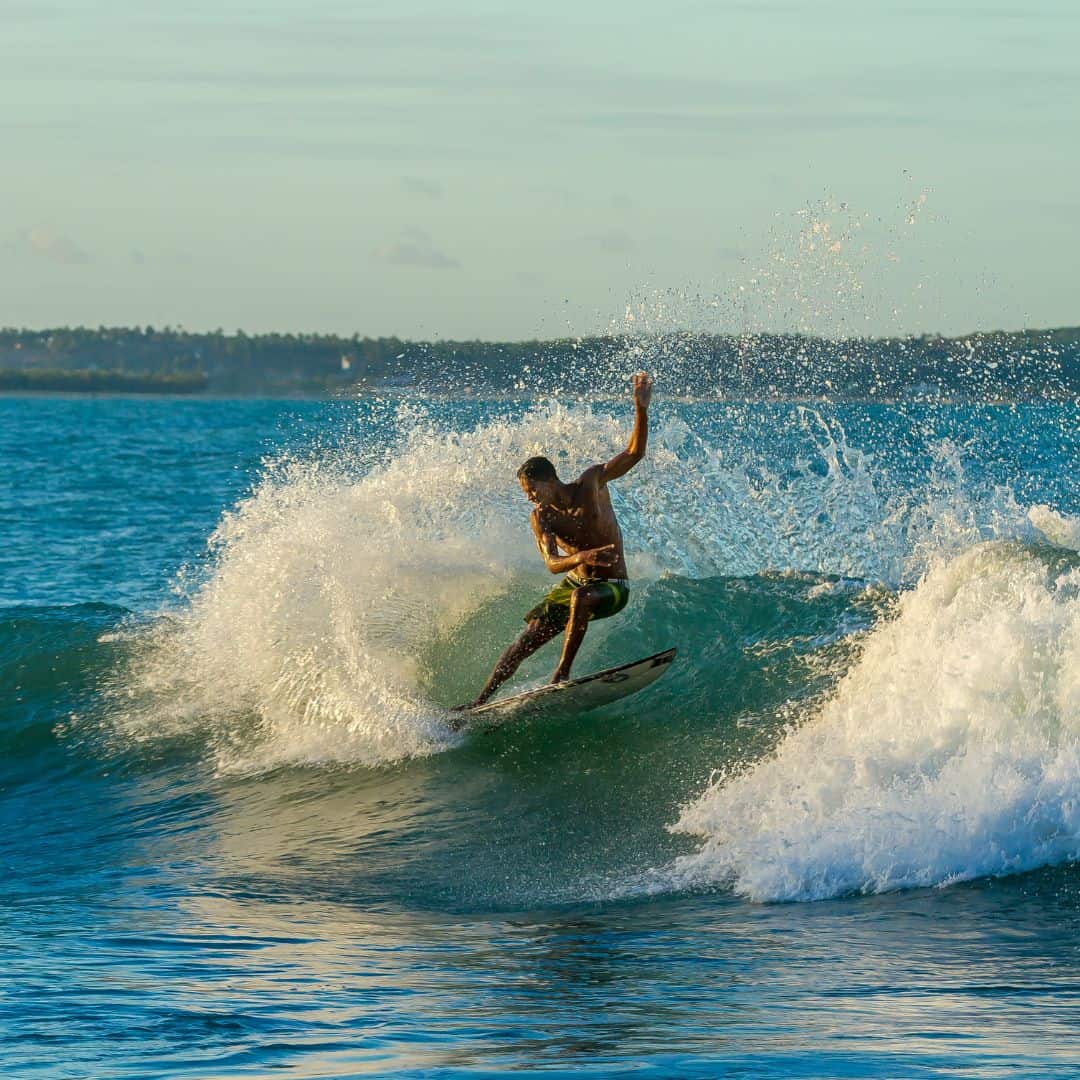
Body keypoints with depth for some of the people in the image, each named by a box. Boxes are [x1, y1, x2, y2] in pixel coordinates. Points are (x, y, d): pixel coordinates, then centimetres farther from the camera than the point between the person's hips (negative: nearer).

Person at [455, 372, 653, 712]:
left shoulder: (591, 483, -14)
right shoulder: (541, 518, -9)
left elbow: (634, 453, -19)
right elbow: (552, 563, -23)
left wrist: (641, 409, -34)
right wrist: (583, 557, -45)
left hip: (613, 587, -4)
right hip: (575, 581, 4)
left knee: (581, 598, -37)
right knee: (528, 638, -2)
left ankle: (562, 672, -30)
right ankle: (482, 699, 6)